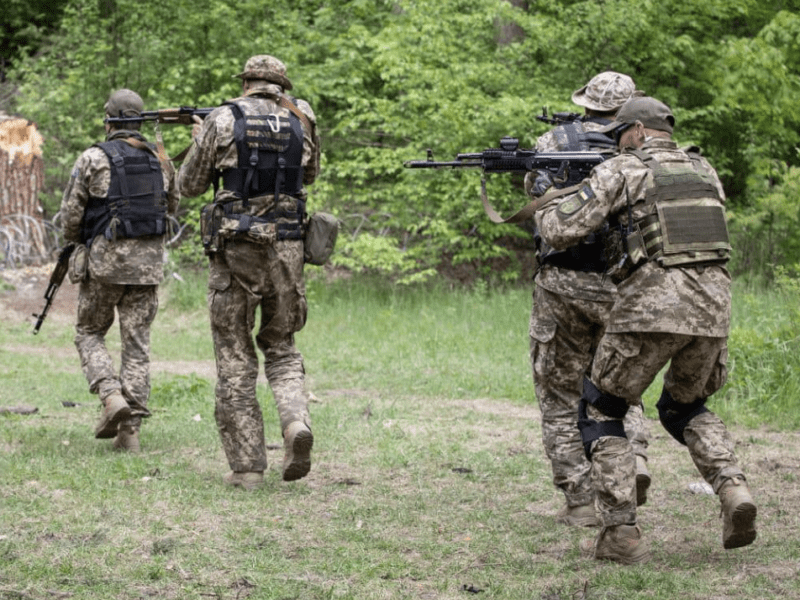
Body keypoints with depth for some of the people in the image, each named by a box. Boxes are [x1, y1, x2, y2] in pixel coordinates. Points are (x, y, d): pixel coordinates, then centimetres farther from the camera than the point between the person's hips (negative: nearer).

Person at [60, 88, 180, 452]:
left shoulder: (93, 159, -6)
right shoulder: (160, 162, 7)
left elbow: (70, 215, -4)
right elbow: (171, 206, 21)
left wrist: (78, 239, 17)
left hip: (105, 259, -3)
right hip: (149, 260, 3)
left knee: (89, 334, 14)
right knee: (137, 342, 6)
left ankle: (112, 398, -9)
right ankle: (129, 430, 1)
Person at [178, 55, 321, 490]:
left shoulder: (223, 120, -2)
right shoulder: (302, 121, 6)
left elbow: (189, 185, 6)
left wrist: (199, 142, 24)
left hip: (235, 249, -2)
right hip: (286, 249, 3)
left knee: (235, 357, 5)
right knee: (280, 347, 19)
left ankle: (246, 466, 2)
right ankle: (296, 421, -9)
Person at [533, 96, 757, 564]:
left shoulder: (621, 171, 2)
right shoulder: (704, 170, 18)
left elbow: (563, 230, -4)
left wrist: (546, 205, 17)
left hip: (652, 306, -5)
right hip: (713, 306, 5)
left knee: (601, 411, 12)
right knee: (685, 406, 28)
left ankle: (622, 533, 1)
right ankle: (733, 489, 2)